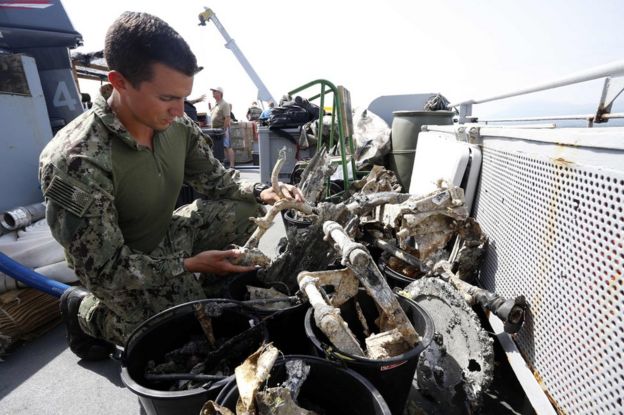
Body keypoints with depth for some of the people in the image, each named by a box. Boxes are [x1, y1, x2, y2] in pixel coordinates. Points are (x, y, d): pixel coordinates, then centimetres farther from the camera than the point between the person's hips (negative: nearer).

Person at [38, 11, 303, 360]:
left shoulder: (178, 125, -15)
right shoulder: (76, 161, -32)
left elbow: (216, 178, -1)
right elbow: (104, 270, -25)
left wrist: (263, 193, -19)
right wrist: (190, 264, -28)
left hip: (167, 237, 6)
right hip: (120, 273, -5)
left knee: (246, 210, -12)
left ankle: (195, 290, 10)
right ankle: (87, 312, 12)